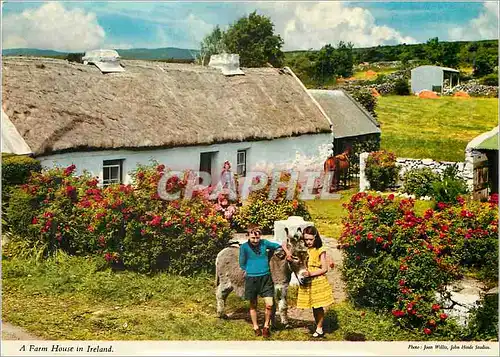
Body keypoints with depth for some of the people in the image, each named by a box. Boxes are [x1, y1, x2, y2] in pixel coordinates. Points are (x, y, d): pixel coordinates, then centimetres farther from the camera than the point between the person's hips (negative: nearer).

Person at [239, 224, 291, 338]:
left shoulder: (264, 243, -1)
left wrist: (287, 251, -2)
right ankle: (255, 327, 29)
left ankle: (266, 326, 17)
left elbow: (278, 245, 14)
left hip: (265, 278, 2)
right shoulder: (244, 247, -7)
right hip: (251, 279, -1)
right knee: (253, 305, 11)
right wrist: (251, 270, -2)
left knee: (269, 304, -4)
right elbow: (242, 265, 1)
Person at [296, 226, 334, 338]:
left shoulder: (320, 251, -8)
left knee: (318, 307, -1)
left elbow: (324, 269, -10)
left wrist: (311, 273, -19)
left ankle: (319, 329, 12)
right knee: (313, 307, 11)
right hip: (307, 283, 5)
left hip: (318, 282, -5)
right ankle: (318, 327, 23)